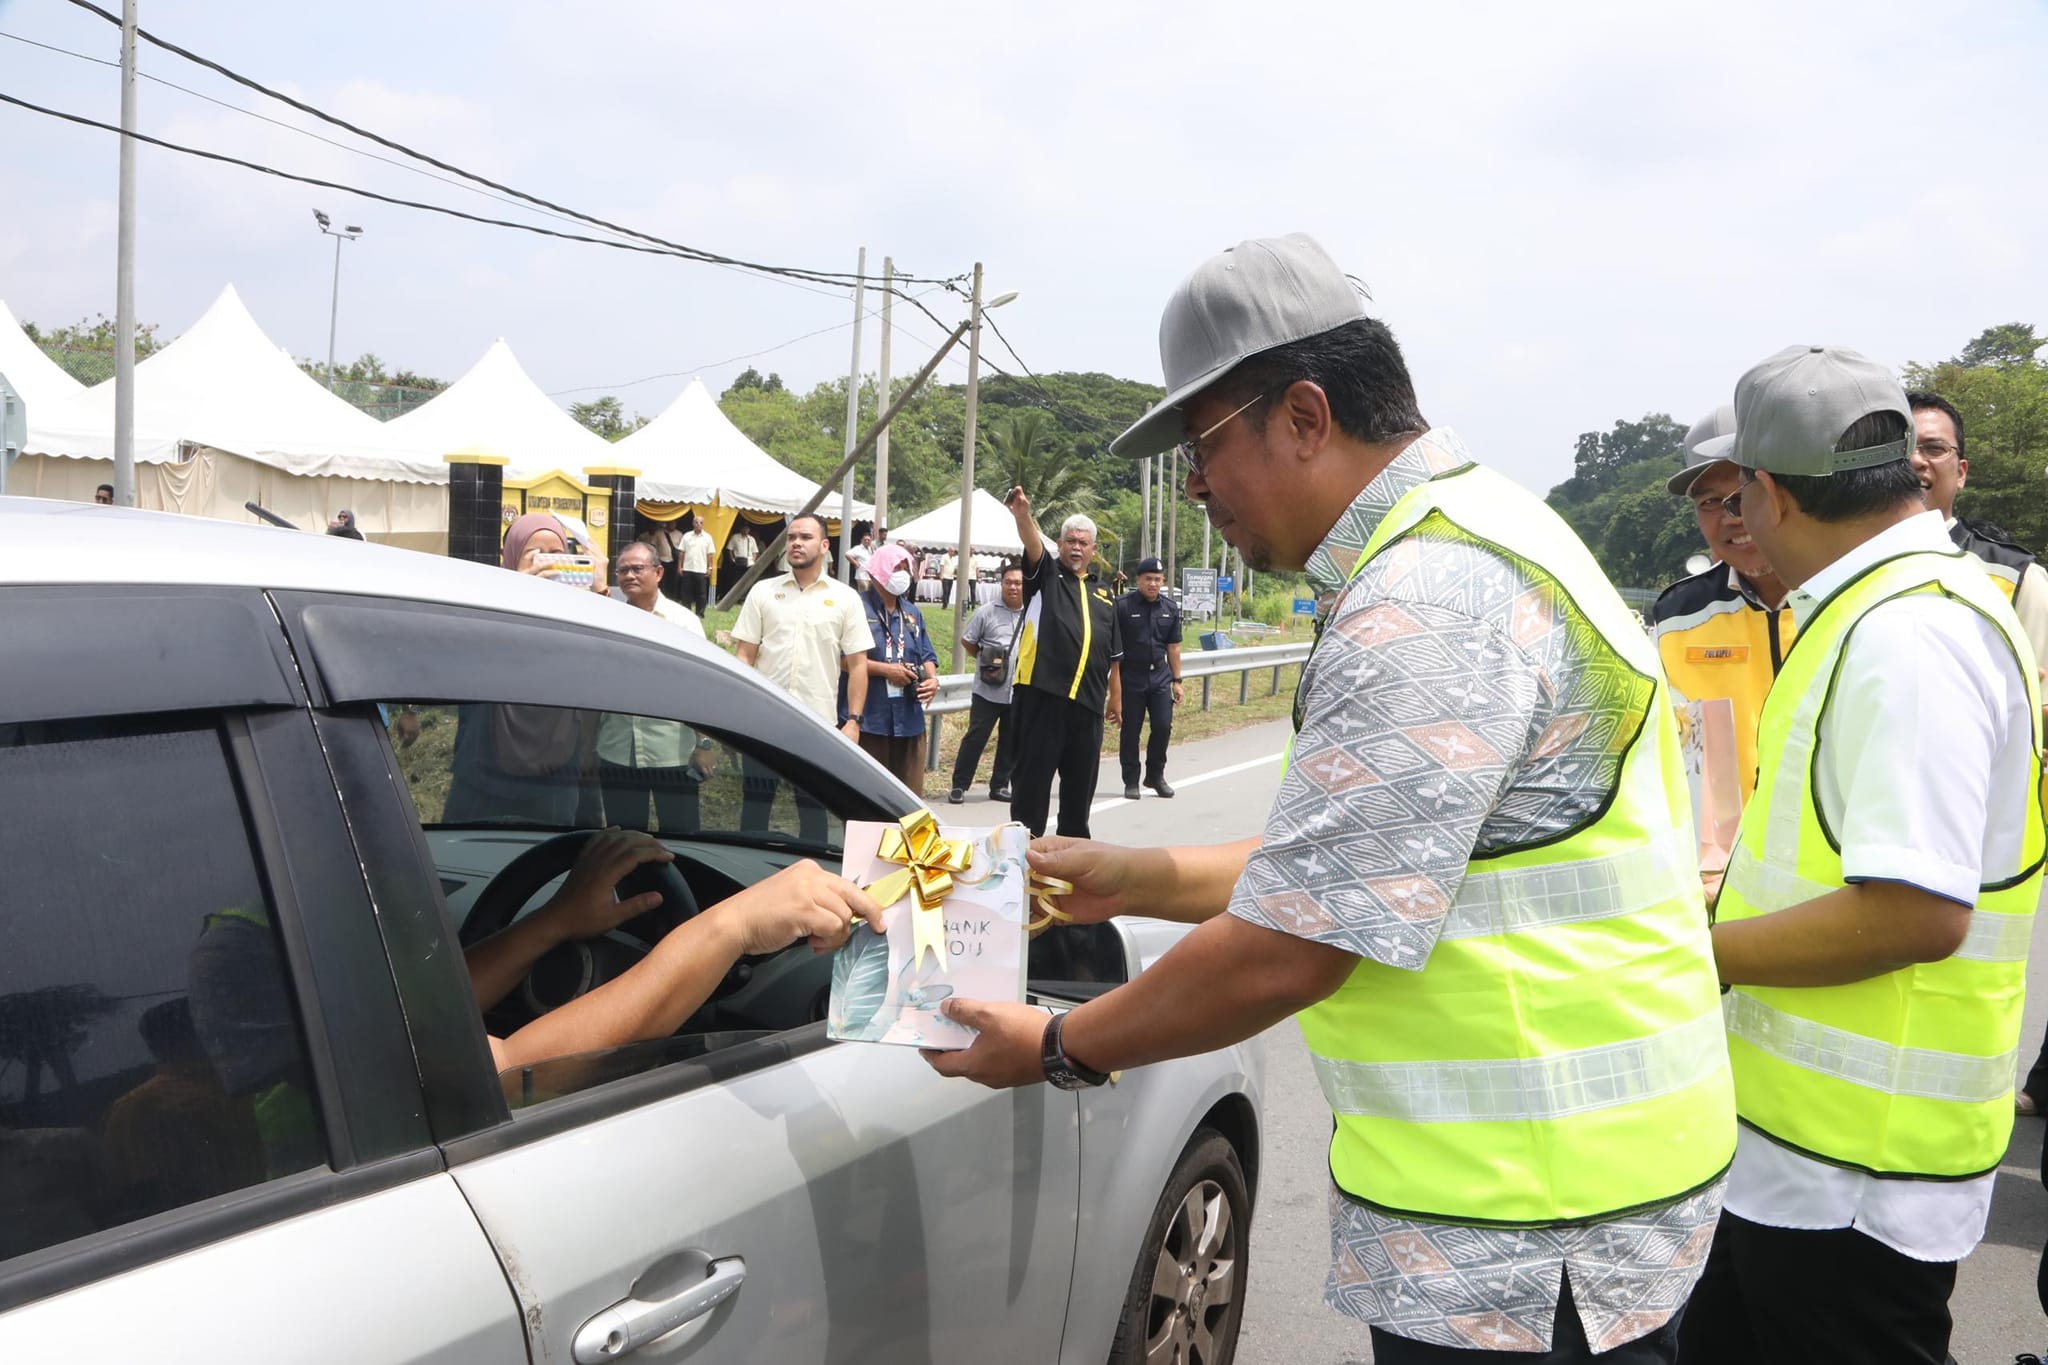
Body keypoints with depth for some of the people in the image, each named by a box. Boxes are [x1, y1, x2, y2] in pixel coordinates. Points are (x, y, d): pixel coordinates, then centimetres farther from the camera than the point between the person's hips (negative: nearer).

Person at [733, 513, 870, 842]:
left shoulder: (845, 599, 3)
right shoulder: (763, 592, 5)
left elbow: (857, 665, 2)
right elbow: (744, 656, 5)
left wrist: (853, 721, -5)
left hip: (818, 721, -1)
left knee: (812, 805, 8)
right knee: (755, 801, 8)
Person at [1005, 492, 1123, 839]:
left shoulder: (1101, 591, 17)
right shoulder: (1046, 574, 4)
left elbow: (1112, 653, 20)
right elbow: (1032, 543, -19)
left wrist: (1115, 697, 20)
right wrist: (1023, 514, -39)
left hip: (1088, 700, 5)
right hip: (1042, 693, -5)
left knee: (1081, 777, 13)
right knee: (1033, 774, -1)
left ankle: (1074, 839, 26)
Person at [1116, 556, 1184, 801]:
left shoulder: (1170, 608, 7)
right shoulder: (1123, 605, -7)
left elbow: (1173, 647, 12)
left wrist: (1176, 680, 10)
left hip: (1160, 676, 3)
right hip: (1131, 677, -3)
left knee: (1163, 727, -1)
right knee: (1131, 731, 2)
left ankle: (1155, 775, 18)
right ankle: (1131, 782, 14)